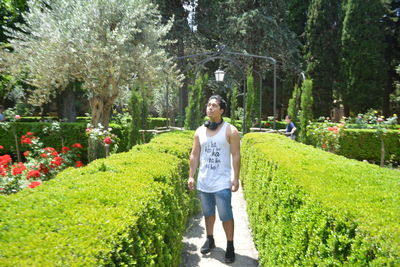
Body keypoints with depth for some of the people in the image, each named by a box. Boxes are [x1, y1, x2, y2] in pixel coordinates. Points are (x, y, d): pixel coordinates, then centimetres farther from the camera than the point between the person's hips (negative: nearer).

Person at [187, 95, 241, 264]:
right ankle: (210, 240, 36)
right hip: (203, 182, 5)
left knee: (226, 216, 0)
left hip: (222, 183, -4)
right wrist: (191, 176, 4)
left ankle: (230, 246, 18)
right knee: (208, 213, 18)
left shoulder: (230, 131, -6)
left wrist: (236, 179, -12)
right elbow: (194, 155, 9)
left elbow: (236, 156, -7)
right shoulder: (200, 131, 6)